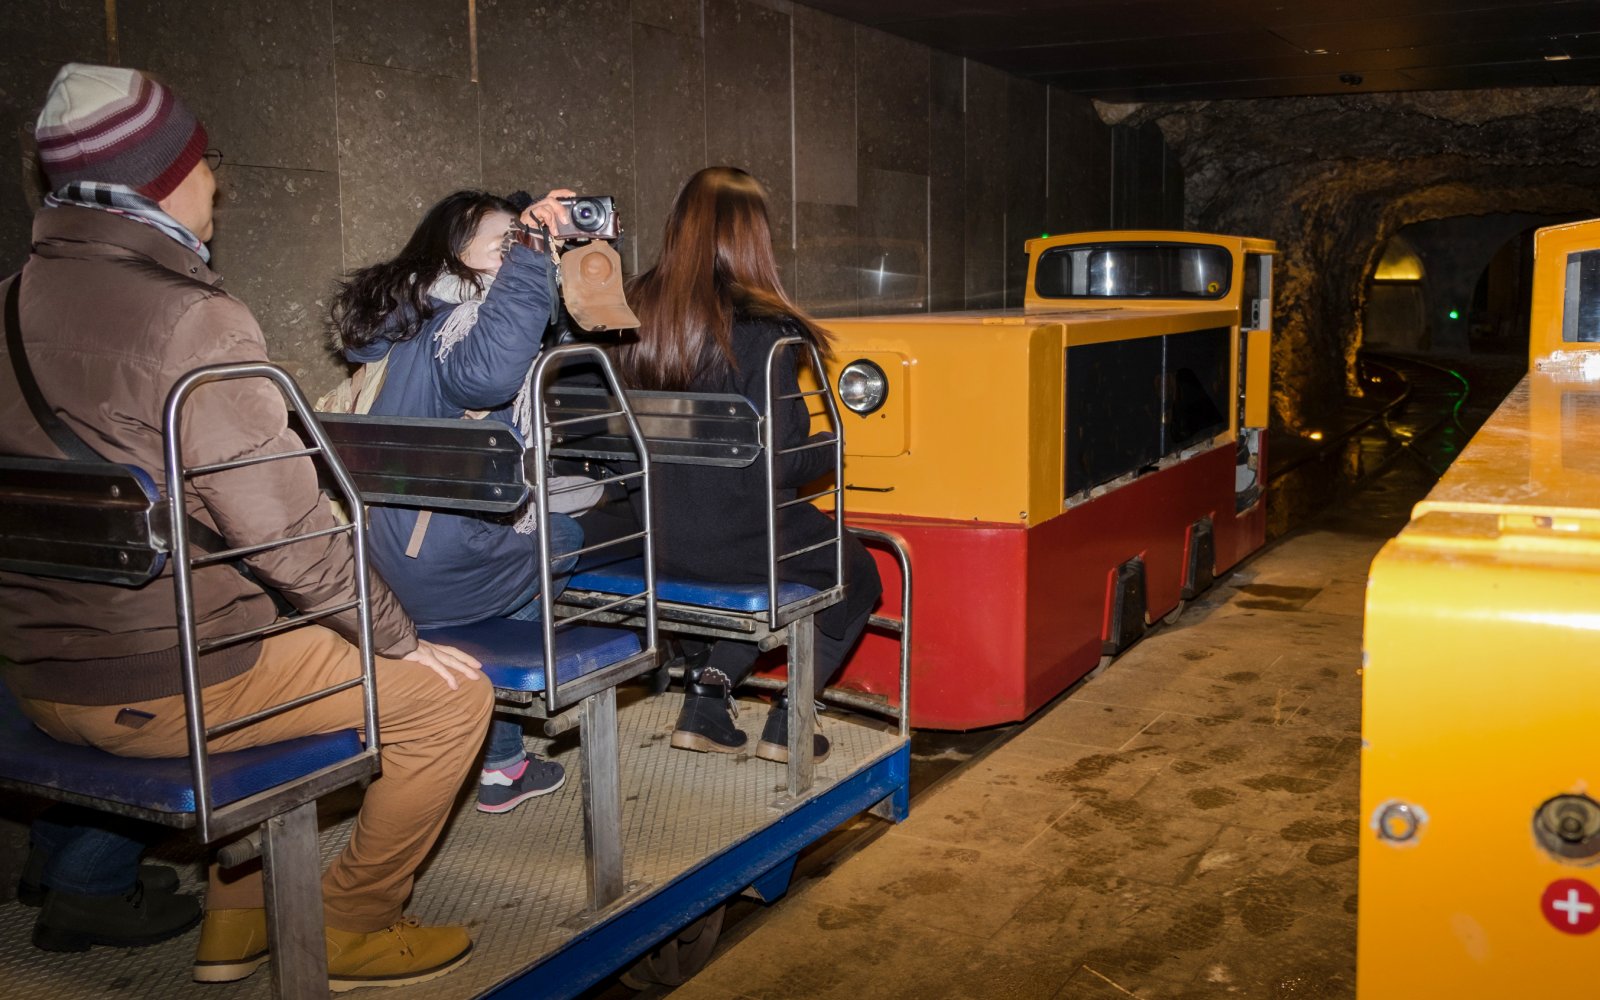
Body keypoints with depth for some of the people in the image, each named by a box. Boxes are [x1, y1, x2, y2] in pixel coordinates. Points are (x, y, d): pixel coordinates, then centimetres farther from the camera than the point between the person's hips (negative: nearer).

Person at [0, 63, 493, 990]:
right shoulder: (196, 322, -21)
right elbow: (287, 532, -21)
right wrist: (404, 642, -8)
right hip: (164, 687, -9)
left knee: (290, 636, 33)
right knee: (452, 692, 2)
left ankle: (238, 916, 34)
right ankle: (349, 927, 16)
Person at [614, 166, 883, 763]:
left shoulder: (636, 314, -2)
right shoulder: (762, 329, -19)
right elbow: (780, 462, -19)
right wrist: (833, 448, 1)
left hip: (651, 536, 6)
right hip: (734, 531, -6)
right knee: (857, 574, 21)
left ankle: (705, 697, 23)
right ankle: (788, 719, 20)